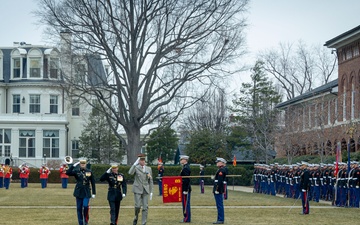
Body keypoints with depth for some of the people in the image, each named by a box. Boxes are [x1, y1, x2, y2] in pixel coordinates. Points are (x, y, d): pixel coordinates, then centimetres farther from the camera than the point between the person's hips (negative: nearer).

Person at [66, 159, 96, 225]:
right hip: (79, 192, 1)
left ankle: (86, 220, 5)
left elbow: (93, 182, 5)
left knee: (85, 206, -17)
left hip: (87, 193, -1)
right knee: (79, 208, 4)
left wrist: (94, 193, 2)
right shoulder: (76, 171, 1)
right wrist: (74, 165, -19)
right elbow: (68, 173, -15)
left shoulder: (89, 171, 2)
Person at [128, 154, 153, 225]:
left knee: (145, 207, -1)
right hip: (137, 190, -3)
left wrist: (151, 192, 9)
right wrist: (135, 164, -24)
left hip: (145, 190, 3)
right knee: (138, 206, -10)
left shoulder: (149, 169, 10)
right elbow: (130, 173, -23)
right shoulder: (136, 168, 0)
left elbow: (150, 181, 13)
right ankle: (136, 218, 18)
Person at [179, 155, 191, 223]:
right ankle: (186, 218, 18)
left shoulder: (186, 168, -17)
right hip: (185, 189, 10)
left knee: (186, 204, -7)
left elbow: (186, 180, -21)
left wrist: (185, 190, -22)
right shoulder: (185, 167, 16)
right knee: (185, 204, 13)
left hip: (186, 189, -10)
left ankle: (187, 219, -4)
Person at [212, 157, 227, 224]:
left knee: (220, 205, -7)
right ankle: (220, 219, 17)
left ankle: (220, 220, -5)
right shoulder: (221, 170, 17)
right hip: (220, 190, 11)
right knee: (219, 205, 13)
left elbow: (220, 181, -22)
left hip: (218, 191, -11)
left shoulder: (221, 170, -15)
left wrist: (217, 189, -24)